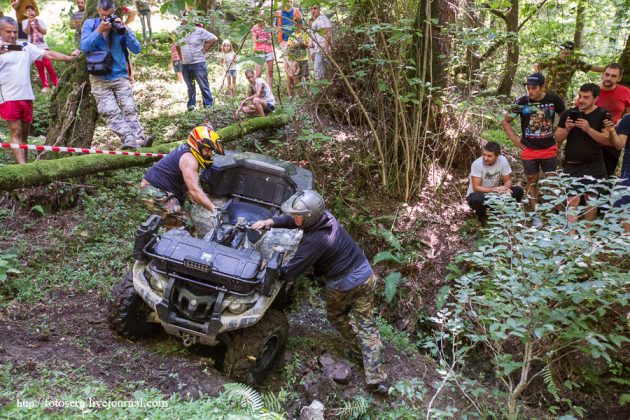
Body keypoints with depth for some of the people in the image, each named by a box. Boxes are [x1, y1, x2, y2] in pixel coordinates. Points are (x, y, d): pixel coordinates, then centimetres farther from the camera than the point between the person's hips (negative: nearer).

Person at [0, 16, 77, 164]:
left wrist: (70, 58, 1)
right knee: (15, 132, -9)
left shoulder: (26, 47, 11)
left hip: (27, 97, 4)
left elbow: (49, 54, 9)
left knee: (24, 134, 10)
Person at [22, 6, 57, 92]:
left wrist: (37, 24, -9)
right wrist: (29, 22, -16)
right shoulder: (25, 22, 6)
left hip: (43, 46, 0)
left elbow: (45, 32, 1)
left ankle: (55, 82, 1)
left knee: (48, 64, -9)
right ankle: (45, 85, 3)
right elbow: (27, 32, -8)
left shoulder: (40, 21, 9)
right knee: (39, 67, 0)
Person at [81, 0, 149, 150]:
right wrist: (99, 30, -16)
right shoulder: (90, 24, 4)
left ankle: (140, 139, -19)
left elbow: (137, 49, -3)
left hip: (120, 76, 1)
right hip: (99, 78, -1)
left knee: (129, 109, -11)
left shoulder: (120, 25, 5)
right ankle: (129, 140, -24)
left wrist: (125, 30, -15)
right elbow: (84, 47, -9)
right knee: (111, 112, -15)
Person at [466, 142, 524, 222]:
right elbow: (476, 187, -25)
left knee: (518, 191, -15)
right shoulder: (477, 164, -25)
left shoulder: (503, 160, -15)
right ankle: (481, 216, -2)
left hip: (495, 194, 4)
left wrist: (505, 188, -32)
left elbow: (508, 180, -8)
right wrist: (494, 189, -38)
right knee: (476, 199, -39)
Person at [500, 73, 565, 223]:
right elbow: (505, 121, 3)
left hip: (549, 149, 0)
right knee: (532, 181, 8)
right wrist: (514, 138, -3)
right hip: (529, 150, 0)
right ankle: (534, 215, 16)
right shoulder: (521, 102, -8)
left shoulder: (554, 100, -6)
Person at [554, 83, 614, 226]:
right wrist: (567, 129, -12)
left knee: (591, 198, 9)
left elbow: (609, 141, -12)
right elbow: (557, 139, 7)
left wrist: (589, 129, -21)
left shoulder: (602, 115, -3)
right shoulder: (568, 114, 5)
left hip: (594, 167, -1)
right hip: (572, 165, 1)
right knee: (573, 200, -6)